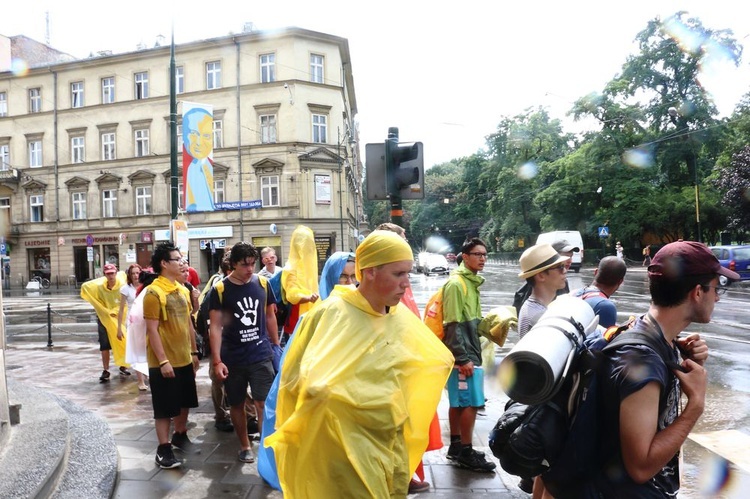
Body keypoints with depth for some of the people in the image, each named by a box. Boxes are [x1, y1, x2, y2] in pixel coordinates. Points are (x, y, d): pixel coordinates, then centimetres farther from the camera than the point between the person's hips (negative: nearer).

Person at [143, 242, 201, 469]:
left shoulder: (183, 290, 9)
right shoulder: (153, 292, -14)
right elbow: (152, 330, -17)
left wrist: (193, 352, 14)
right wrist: (163, 361, -20)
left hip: (184, 359, 7)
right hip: (164, 362, -7)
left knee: (185, 402, 19)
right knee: (165, 408, 3)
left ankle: (180, 436, 38)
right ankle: (163, 449, 16)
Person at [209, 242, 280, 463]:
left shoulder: (262, 283, -1)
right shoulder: (220, 289, -8)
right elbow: (215, 326, -7)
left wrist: (276, 345, 14)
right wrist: (216, 361, -12)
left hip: (261, 355, 0)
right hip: (232, 359, 0)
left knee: (264, 403, -5)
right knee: (237, 404, 14)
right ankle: (245, 446, 32)